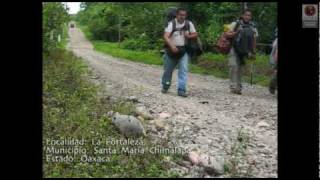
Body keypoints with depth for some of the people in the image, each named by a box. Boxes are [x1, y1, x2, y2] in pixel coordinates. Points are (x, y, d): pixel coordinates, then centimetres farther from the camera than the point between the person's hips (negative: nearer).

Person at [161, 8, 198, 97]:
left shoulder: (189, 24, 0)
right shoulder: (171, 24, -11)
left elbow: (195, 34, 10)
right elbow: (166, 36, -22)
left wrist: (189, 36, -12)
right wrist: (172, 46, -37)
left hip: (183, 51, 1)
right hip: (172, 50, -1)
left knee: (183, 69, -12)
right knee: (168, 69, 12)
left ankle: (181, 90, -10)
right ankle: (165, 86, 36)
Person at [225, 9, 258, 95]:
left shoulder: (253, 28, 7)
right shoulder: (235, 24, -3)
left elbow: (254, 41, 13)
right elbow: (227, 34, -3)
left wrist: (253, 53, 8)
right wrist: (235, 33, -19)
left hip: (244, 51, 3)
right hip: (234, 50, -3)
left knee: (239, 69, 8)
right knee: (233, 66, -16)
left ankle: (238, 88, 15)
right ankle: (233, 87, -17)